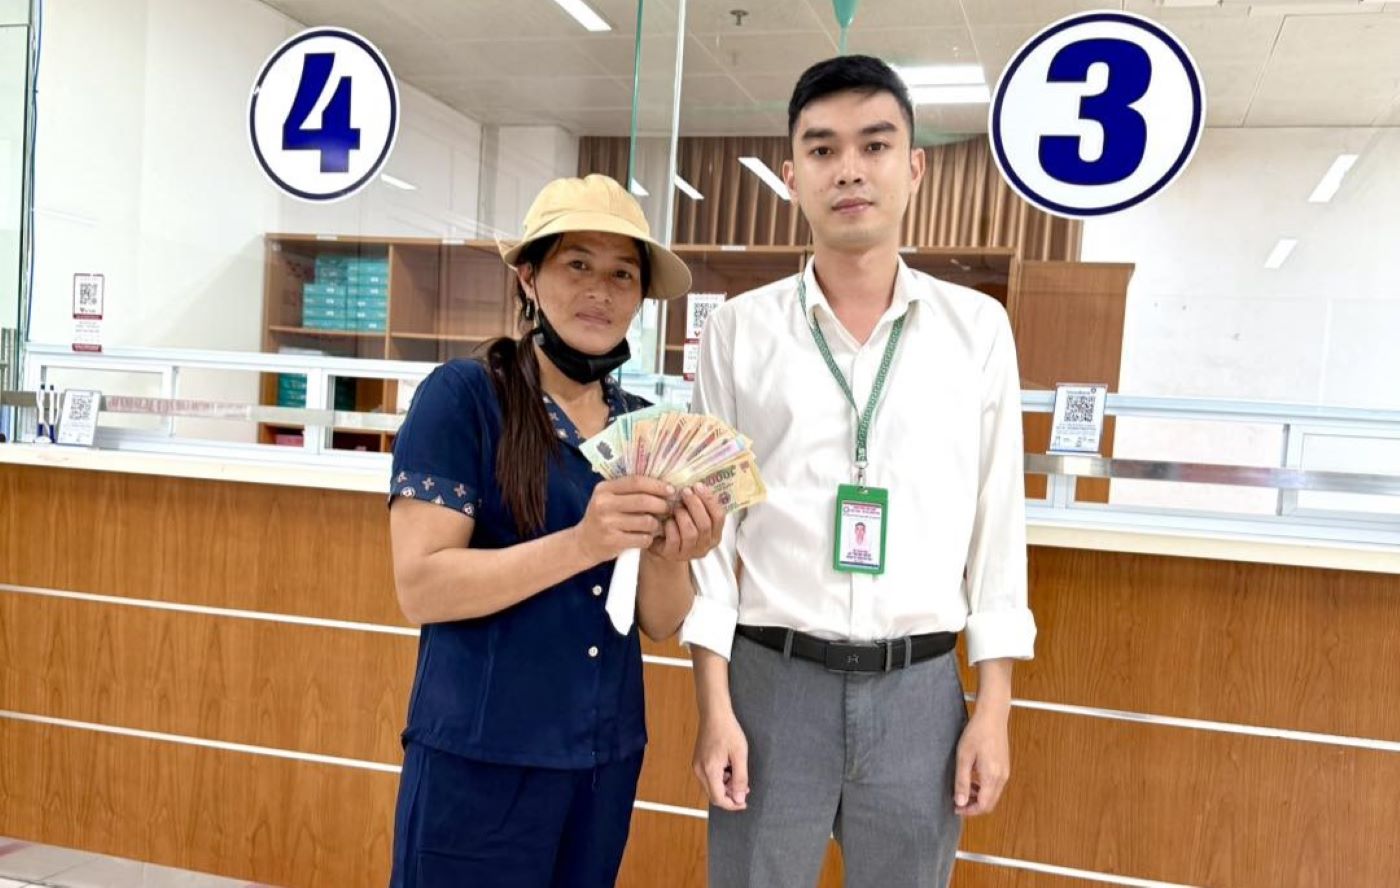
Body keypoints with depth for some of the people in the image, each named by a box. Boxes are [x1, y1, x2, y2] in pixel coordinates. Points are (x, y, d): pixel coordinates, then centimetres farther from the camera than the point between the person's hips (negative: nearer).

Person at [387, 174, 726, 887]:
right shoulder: (462, 396, -10)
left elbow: (661, 622, 4)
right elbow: (420, 588, -17)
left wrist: (669, 558, -17)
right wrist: (582, 543, -27)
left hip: (608, 757, 5)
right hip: (479, 758, -5)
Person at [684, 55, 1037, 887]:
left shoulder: (978, 327, 2)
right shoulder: (740, 329, 0)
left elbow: (998, 521, 4)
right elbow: (712, 519, 0)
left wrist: (995, 708, 1)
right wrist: (715, 704, -3)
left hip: (919, 688, 1)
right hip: (773, 678, -1)